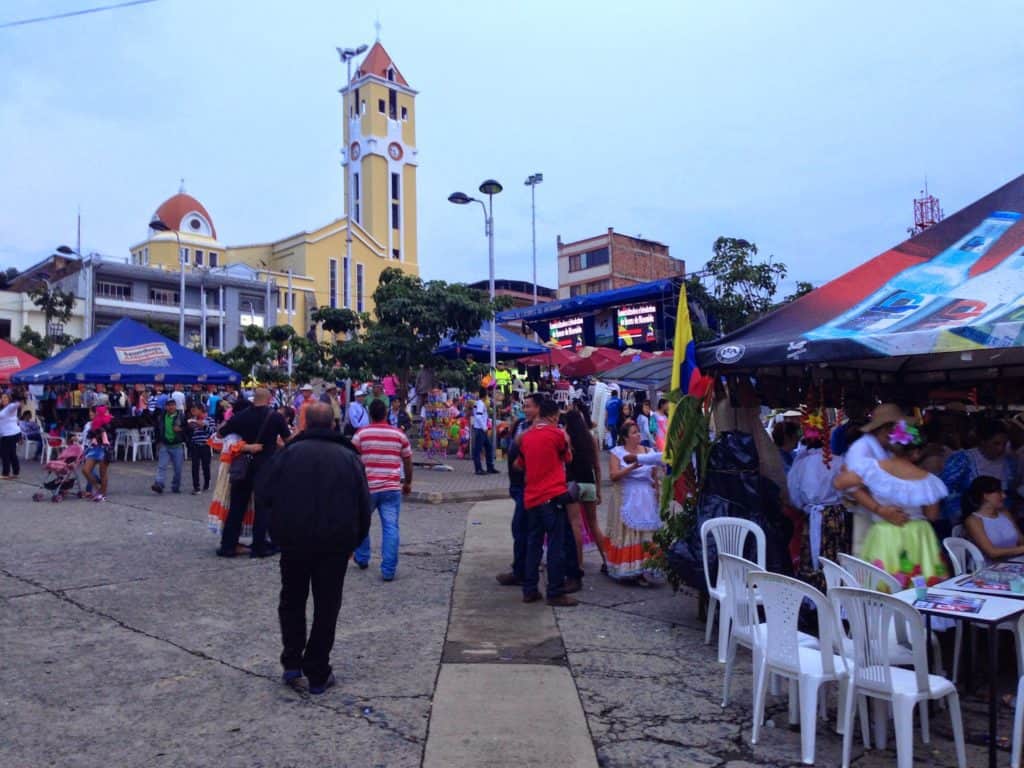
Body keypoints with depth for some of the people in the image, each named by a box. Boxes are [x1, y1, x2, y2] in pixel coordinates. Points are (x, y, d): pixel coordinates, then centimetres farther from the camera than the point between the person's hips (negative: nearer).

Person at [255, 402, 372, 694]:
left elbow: (263, 496, -4)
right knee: (327, 606, 9)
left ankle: (292, 663, 16)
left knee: (292, 599, 19)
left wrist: (281, 526, 14)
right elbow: (364, 506, 1)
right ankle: (318, 675, 13)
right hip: (336, 542, 0)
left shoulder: (289, 453, -3)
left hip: (294, 538, 0)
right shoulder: (348, 457, 1)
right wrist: (354, 540, 11)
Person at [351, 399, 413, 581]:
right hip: (392, 488, 0)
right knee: (391, 528, 0)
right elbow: (408, 462, 11)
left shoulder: (361, 433, -2)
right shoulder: (399, 434, 4)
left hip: (366, 487, 0)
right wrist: (408, 483, 24)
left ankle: (362, 559, 34)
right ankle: (388, 570, -2)